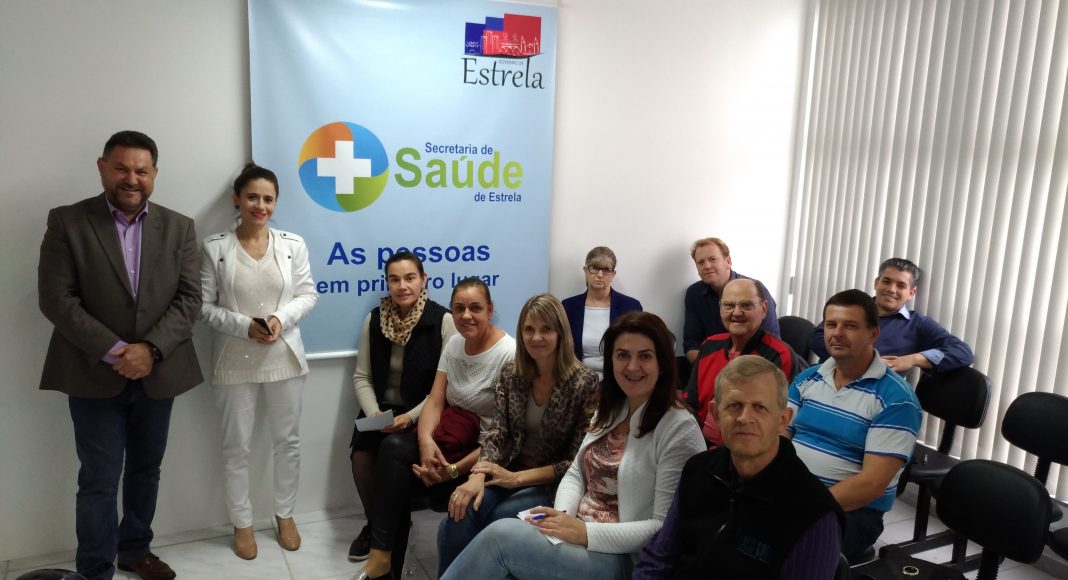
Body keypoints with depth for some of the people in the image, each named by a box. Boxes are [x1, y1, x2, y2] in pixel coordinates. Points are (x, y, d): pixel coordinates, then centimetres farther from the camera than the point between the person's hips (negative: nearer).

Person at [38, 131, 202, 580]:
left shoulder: (179, 227, 4)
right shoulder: (67, 222, -3)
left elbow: (190, 298, -3)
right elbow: (56, 298, -9)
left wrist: (151, 349, -16)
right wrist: (112, 351, -18)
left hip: (157, 372, 3)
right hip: (94, 374, -3)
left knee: (145, 471, 16)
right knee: (99, 480, 4)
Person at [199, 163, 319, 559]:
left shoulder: (293, 244, -1)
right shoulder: (215, 247, -6)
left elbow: (308, 294, 1)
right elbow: (203, 306, -5)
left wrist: (281, 318, -17)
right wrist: (245, 326, -18)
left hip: (284, 358, 2)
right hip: (235, 362, -1)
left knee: (287, 440, 12)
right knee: (236, 446, 10)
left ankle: (285, 515, 32)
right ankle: (242, 523, 29)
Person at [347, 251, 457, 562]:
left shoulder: (443, 320, -10)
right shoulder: (373, 319, 4)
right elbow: (362, 377, 4)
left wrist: (412, 416, -19)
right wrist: (374, 413, -13)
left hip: (422, 414, -4)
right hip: (382, 409, 4)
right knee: (361, 457, -19)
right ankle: (376, 523, 11)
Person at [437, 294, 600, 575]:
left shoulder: (585, 382, -13)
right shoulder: (511, 373, 1)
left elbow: (576, 460, -12)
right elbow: (498, 434, -3)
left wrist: (518, 478, -18)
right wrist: (477, 476, -23)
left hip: (553, 484, -3)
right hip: (509, 471, 3)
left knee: (494, 523, -28)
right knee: (459, 517, -25)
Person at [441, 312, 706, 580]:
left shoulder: (680, 429, -13)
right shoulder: (610, 410, 12)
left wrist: (585, 532, -21)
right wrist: (562, 515, -8)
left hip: (619, 556, -6)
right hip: (576, 531, 6)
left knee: (500, 535, -24)